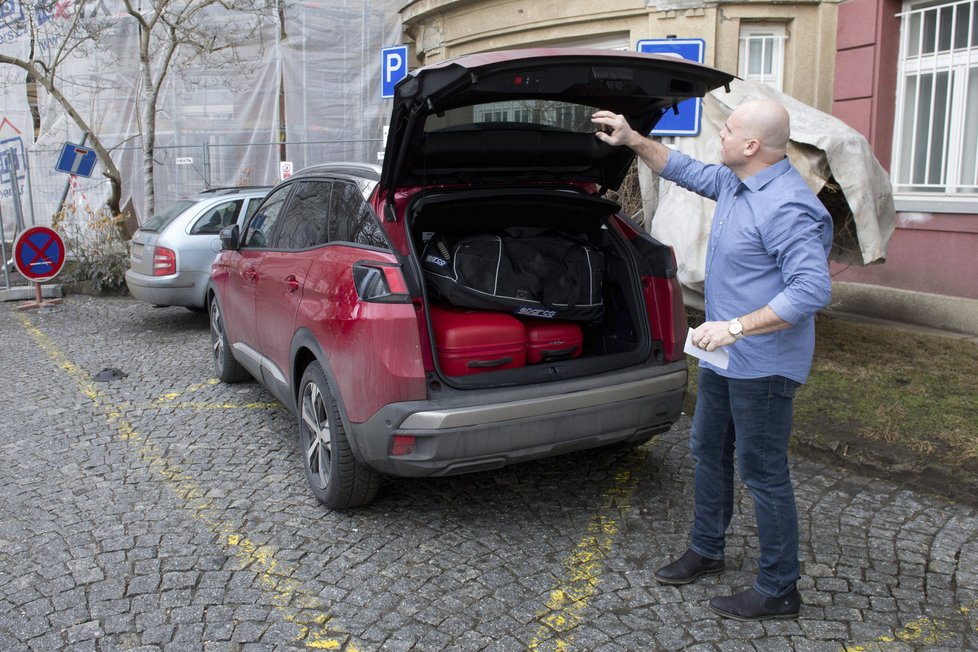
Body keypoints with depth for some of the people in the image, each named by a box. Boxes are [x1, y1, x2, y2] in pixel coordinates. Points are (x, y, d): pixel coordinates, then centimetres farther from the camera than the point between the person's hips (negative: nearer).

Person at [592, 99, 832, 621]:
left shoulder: (785, 207, -25)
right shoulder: (735, 182, 5)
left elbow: (813, 290, -30)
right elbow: (685, 170, 23)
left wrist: (735, 328, -30)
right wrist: (631, 140, 15)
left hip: (762, 364, -10)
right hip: (725, 357, 10)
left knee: (763, 472, 1)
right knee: (708, 451, 20)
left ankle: (778, 591, 18)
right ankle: (705, 551, 39)